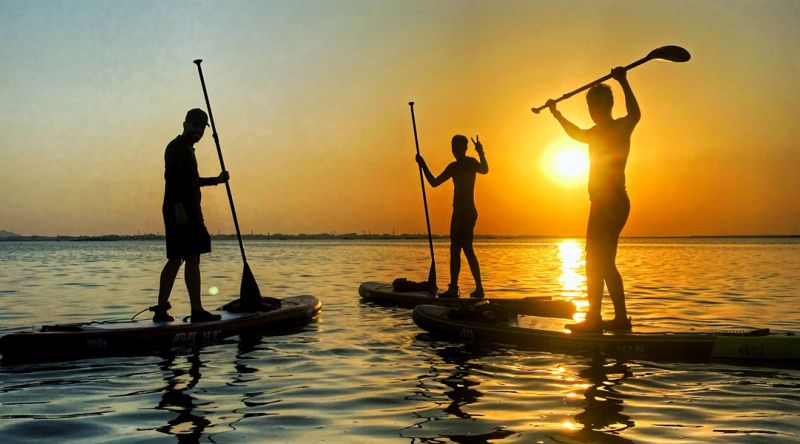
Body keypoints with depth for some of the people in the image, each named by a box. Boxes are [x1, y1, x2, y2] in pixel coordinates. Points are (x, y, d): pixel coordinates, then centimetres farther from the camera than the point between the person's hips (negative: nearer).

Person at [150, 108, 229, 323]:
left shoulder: (186, 149, 24)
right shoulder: (177, 147, -7)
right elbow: (171, 178, -18)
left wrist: (216, 180, 29)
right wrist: (178, 206, -26)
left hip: (186, 212, 10)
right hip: (181, 212, -10)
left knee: (175, 260, 10)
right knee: (192, 259, -11)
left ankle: (161, 309, 13)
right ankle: (197, 311, -10)